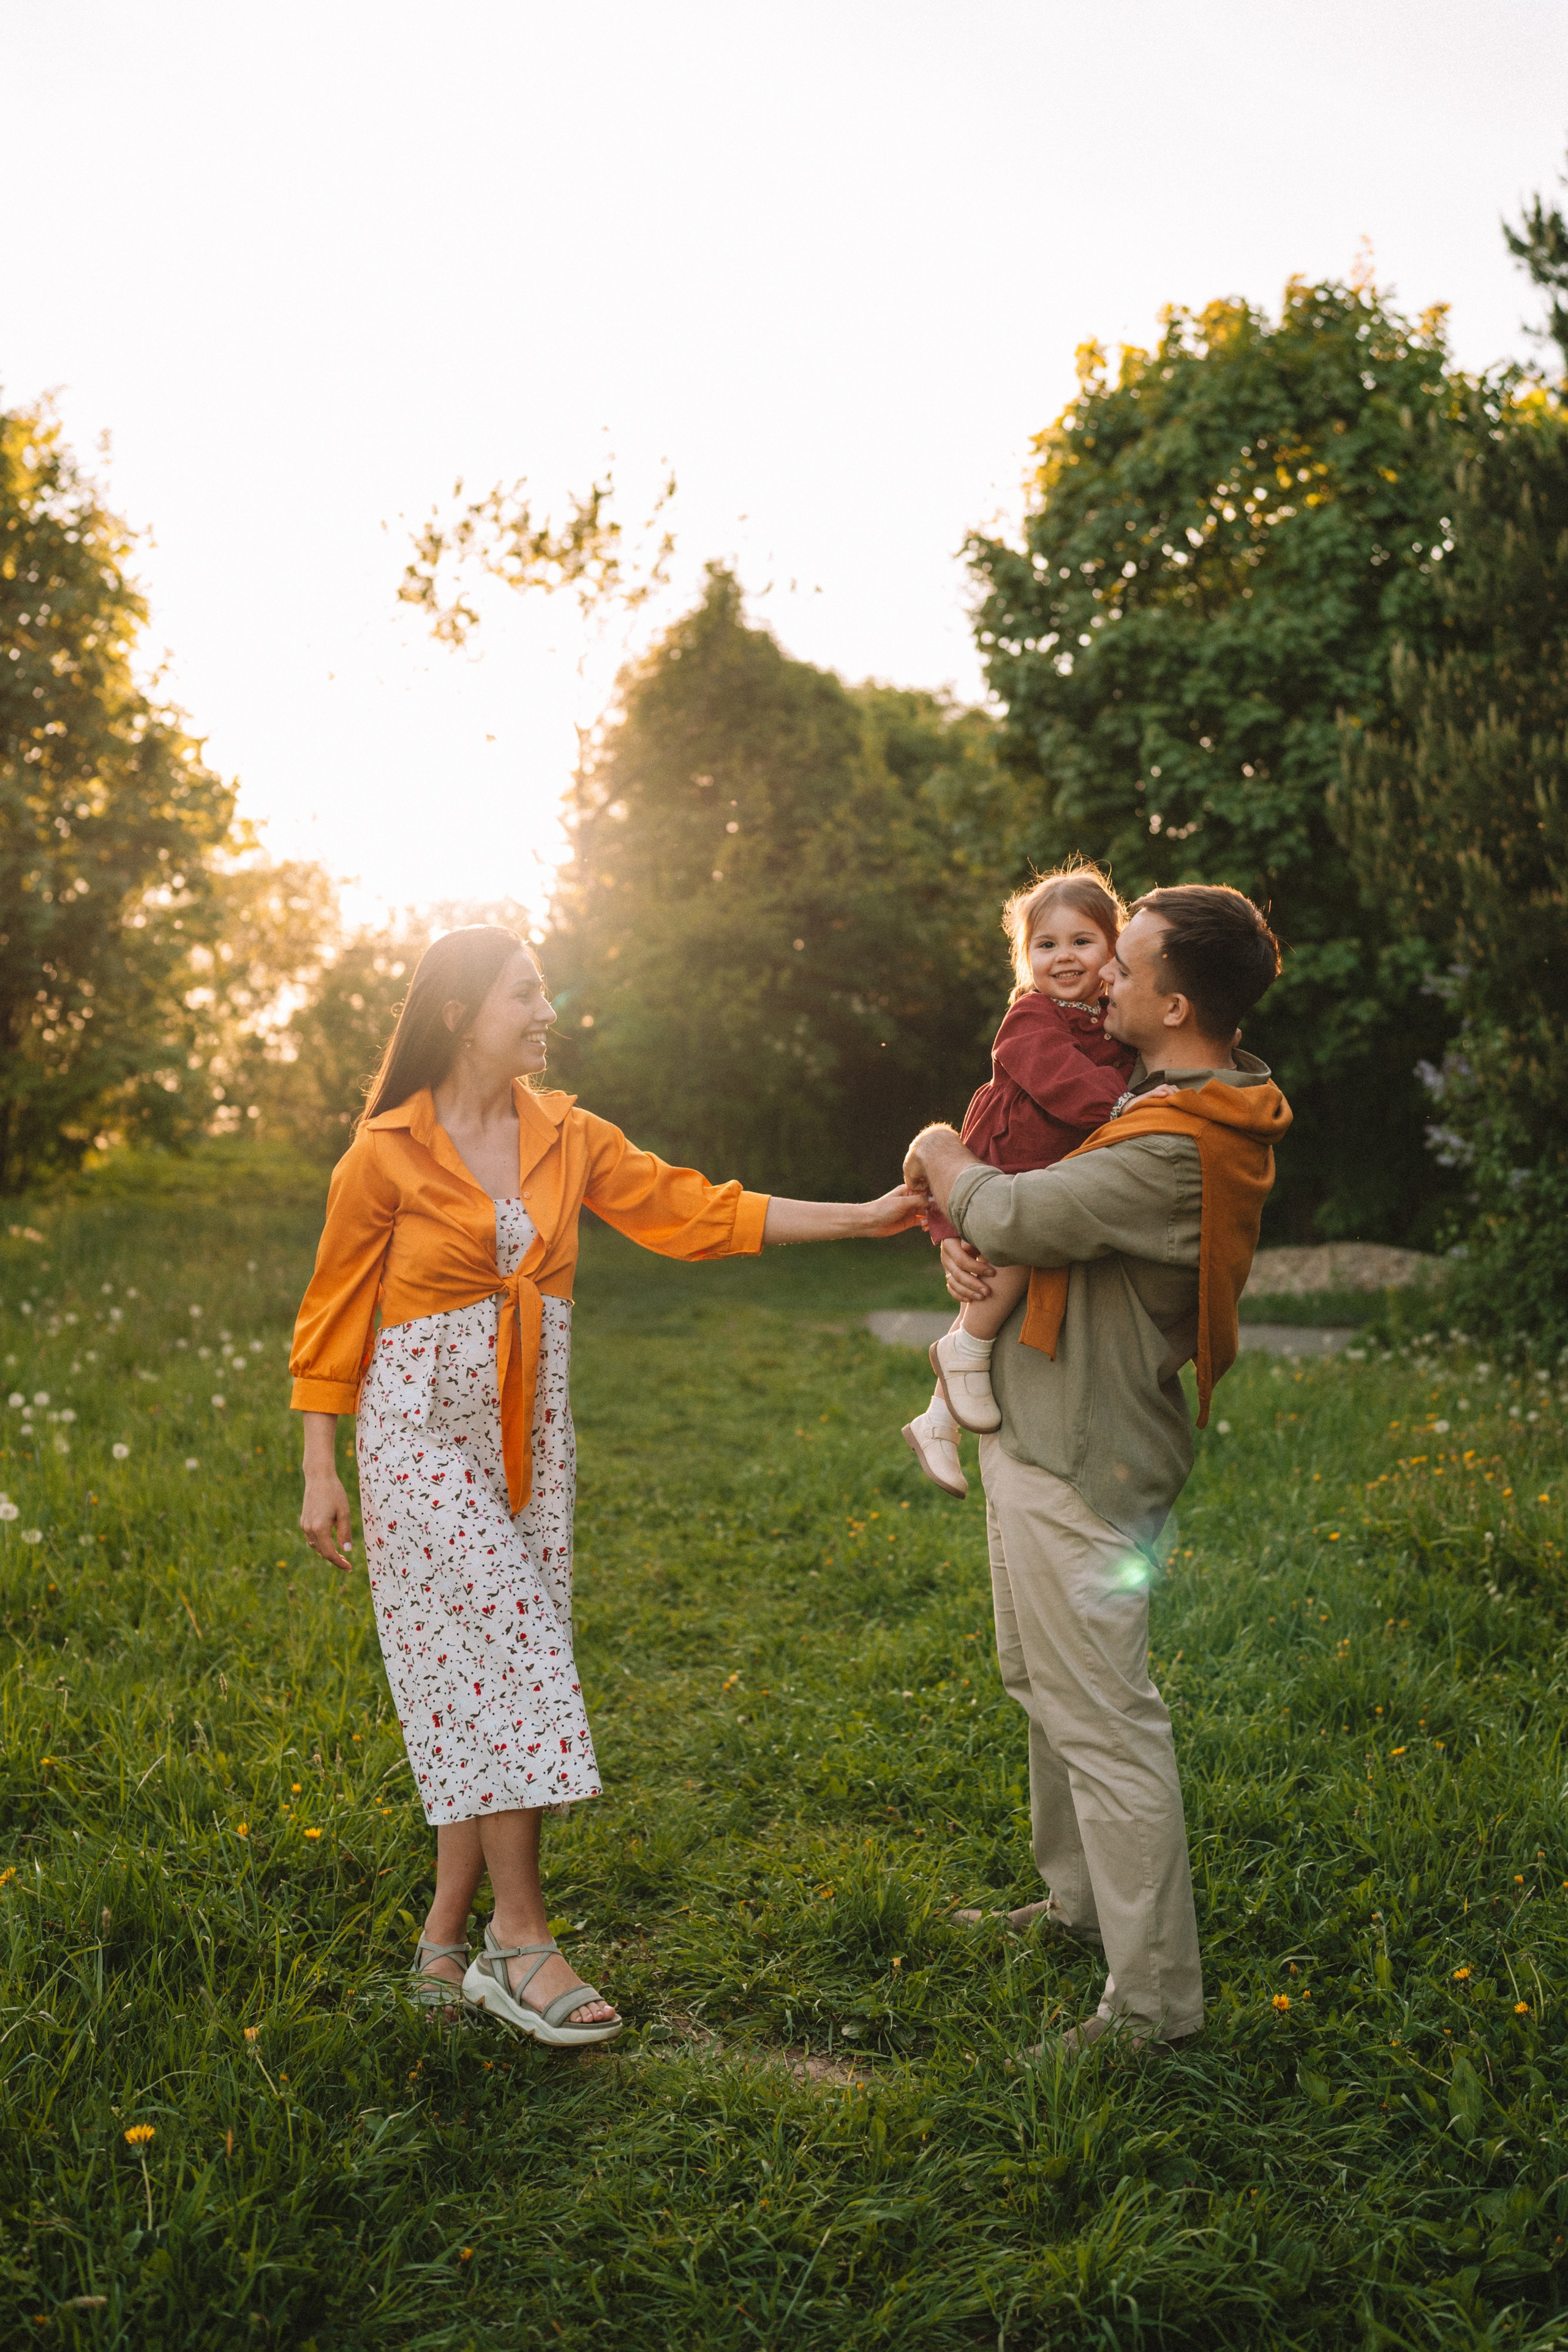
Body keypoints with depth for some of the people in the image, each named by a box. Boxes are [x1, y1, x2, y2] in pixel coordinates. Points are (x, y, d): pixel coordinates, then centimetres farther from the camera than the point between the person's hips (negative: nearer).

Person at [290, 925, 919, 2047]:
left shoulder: (566, 1137, 6)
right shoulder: (388, 1151, -7)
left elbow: (695, 1209, 4)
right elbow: (336, 1314, -3)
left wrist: (862, 1216, 0)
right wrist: (321, 1471, -5)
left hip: (529, 1436, 5)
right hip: (425, 1430, -5)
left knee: (491, 1678, 6)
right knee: (494, 1664, -9)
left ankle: (446, 1938, 18)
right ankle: (524, 1943, 3)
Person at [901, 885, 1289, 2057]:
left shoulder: (1176, 1151, -26)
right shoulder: (1165, 1101, 7)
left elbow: (1009, 1213, -24)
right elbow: (1050, 1203, 14)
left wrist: (943, 1161, -2)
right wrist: (965, 1242, -8)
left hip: (1080, 1463, -11)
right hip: (1043, 1435, 11)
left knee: (1103, 1722, -2)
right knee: (1044, 1684, 24)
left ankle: (1155, 2000, 11)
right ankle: (1081, 1902, 41)